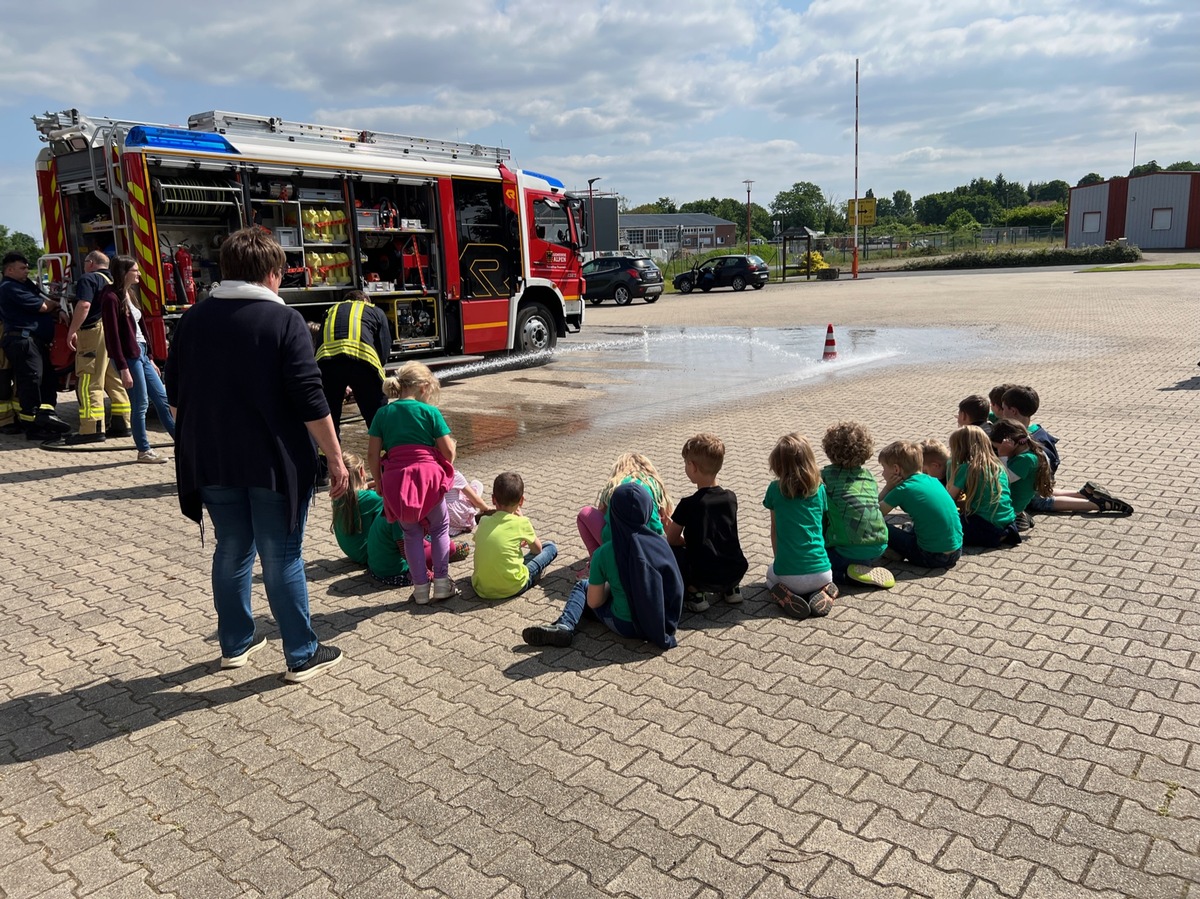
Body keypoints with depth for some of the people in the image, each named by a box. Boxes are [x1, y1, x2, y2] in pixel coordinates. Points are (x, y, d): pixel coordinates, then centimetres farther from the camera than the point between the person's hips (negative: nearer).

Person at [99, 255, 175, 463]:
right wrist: (123, 369, -20)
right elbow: (112, 336, -17)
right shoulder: (111, 298, -14)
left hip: (141, 354, 9)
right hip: (128, 357, -9)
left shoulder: (128, 295, 14)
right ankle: (144, 451, 9)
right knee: (140, 404, -2)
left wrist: (150, 359, 19)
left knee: (162, 398, 10)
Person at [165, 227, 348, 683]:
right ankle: (302, 656, 12)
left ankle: (235, 644, 30)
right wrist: (335, 458, -11)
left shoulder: (193, 320, 6)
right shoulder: (284, 320, -11)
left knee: (232, 551, 18)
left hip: (212, 463, 5)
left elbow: (175, 395, 12)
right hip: (273, 463, -5)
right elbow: (309, 401, -16)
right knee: (282, 559, 3)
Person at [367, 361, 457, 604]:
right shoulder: (429, 411, 0)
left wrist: (379, 482, 15)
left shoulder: (383, 413, 9)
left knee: (411, 532, 19)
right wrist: (444, 470, 20)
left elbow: (372, 454, 5)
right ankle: (442, 582, 16)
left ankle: (420, 587, 19)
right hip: (427, 475, -2)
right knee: (439, 527, 18)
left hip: (394, 478, 3)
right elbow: (448, 451, -1)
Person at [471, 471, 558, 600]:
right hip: (511, 588, -5)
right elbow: (537, 549, 10)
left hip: (481, 589, 5)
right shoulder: (521, 523, -8)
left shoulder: (484, 521, 3)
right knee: (551, 547, 12)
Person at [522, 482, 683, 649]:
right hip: (661, 621, 3)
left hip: (625, 626, -3)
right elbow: (675, 586, -2)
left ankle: (565, 626, 1)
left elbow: (593, 602, -8)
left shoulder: (603, 554, -18)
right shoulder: (660, 543, -13)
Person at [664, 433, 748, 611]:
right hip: (737, 574, 5)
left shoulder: (688, 504, -14)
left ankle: (693, 593, 2)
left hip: (705, 580, -5)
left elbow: (671, 540, -2)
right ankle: (731, 589, 17)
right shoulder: (731, 498, 1)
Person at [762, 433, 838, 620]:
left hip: (788, 575, -1)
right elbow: (820, 528, 8)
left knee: (771, 573, 35)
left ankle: (787, 596, 1)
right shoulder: (820, 490, 1)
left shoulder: (775, 489, -4)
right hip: (820, 573, 2)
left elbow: (774, 531, 5)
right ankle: (824, 594, 3)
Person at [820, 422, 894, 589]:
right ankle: (871, 565, 8)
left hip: (847, 550, -6)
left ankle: (851, 574, -6)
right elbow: (876, 504, 17)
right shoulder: (869, 476, 16)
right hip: (879, 547, 6)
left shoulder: (825, 475, 2)